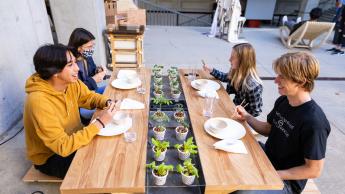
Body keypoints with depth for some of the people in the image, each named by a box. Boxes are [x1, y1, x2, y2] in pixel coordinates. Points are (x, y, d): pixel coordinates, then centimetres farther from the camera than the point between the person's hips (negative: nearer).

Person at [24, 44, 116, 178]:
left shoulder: (71, 83, -13)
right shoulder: (39, 101, -34)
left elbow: (88, 96, 6)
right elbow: (63, 147, -35)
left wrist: (106, 103, -16)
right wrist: (99, 123, -34)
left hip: (73, 139, 6)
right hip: (50, 157, -6)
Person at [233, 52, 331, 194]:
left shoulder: (314, 122, -27)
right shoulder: (282, 101, -5)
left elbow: (314, 170, -19)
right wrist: (247, 117, -7)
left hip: (286, 181, -7)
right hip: (266, 158, 7)